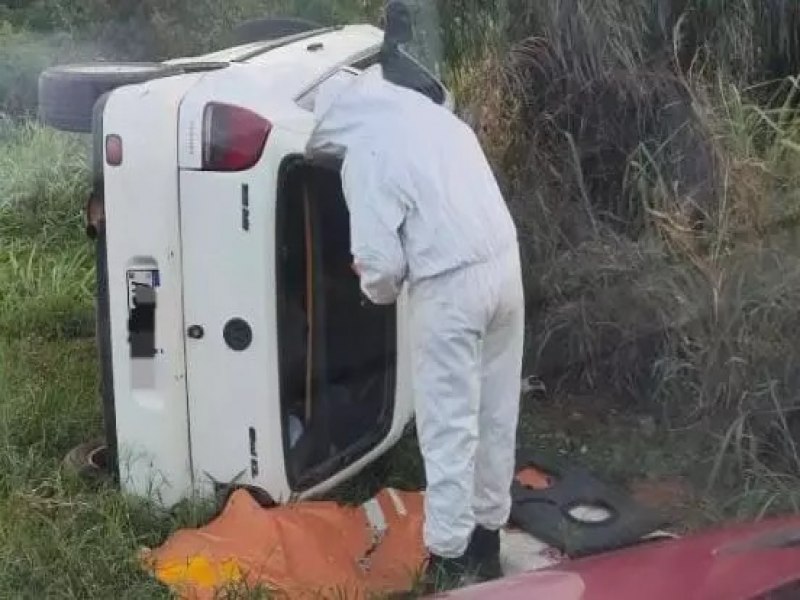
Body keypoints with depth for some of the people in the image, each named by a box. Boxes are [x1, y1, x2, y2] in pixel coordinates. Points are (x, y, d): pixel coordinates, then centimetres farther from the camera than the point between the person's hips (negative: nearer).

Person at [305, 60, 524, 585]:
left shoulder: (365, 157, -10)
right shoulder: (428, 112, 13)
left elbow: (381, 260, -13)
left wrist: (378, 290, 10)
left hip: (452, 285, -8)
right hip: (505, 261, 8)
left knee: (449, 425, 3)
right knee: (496, 413, 17)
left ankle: (449, 556, 13)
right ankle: (487, 533, 32)